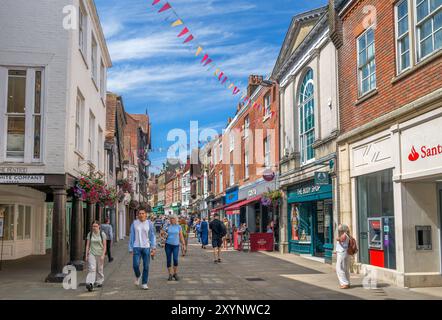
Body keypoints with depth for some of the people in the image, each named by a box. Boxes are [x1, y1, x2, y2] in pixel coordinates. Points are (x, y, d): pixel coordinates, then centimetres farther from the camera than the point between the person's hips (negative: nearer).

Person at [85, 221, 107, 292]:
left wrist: (103, 255, -11)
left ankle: (99, 282, 26)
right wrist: (86, 255, 1)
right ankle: (90, 284, -21)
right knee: (91, 268, -14)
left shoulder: (102, 234, -2)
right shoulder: (90, 234, 3)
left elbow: (104, 245, -3)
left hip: (100, 254, 0)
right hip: (92, 254, 0)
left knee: (100, 269, 8)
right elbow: (87, 245, 5)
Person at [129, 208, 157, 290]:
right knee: (136, 265, -9)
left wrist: (153, 247, -8)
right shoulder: (134, 223, 3)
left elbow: (152, 236, 1)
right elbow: (131, 237, 5)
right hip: (136, 247, 0)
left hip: (146, 247, 0)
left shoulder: (149, 223, 1)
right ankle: (138, 276, 22)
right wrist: (131, 249, 1)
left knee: (146, 266, 2)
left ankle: (144, 283, 14)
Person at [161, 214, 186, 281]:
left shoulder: (178, 227, 5)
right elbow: (162, 234, 13)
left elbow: (181, 236, 8)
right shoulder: (167, 226, 5)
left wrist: (183, 245, 3)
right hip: (168, 245, 1)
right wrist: (163, 233, -10)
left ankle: (175, 274, 5)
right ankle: (170, 275, 15)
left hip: (176, 245, -1)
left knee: (175, 259, -13)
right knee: (168, 260, 3)